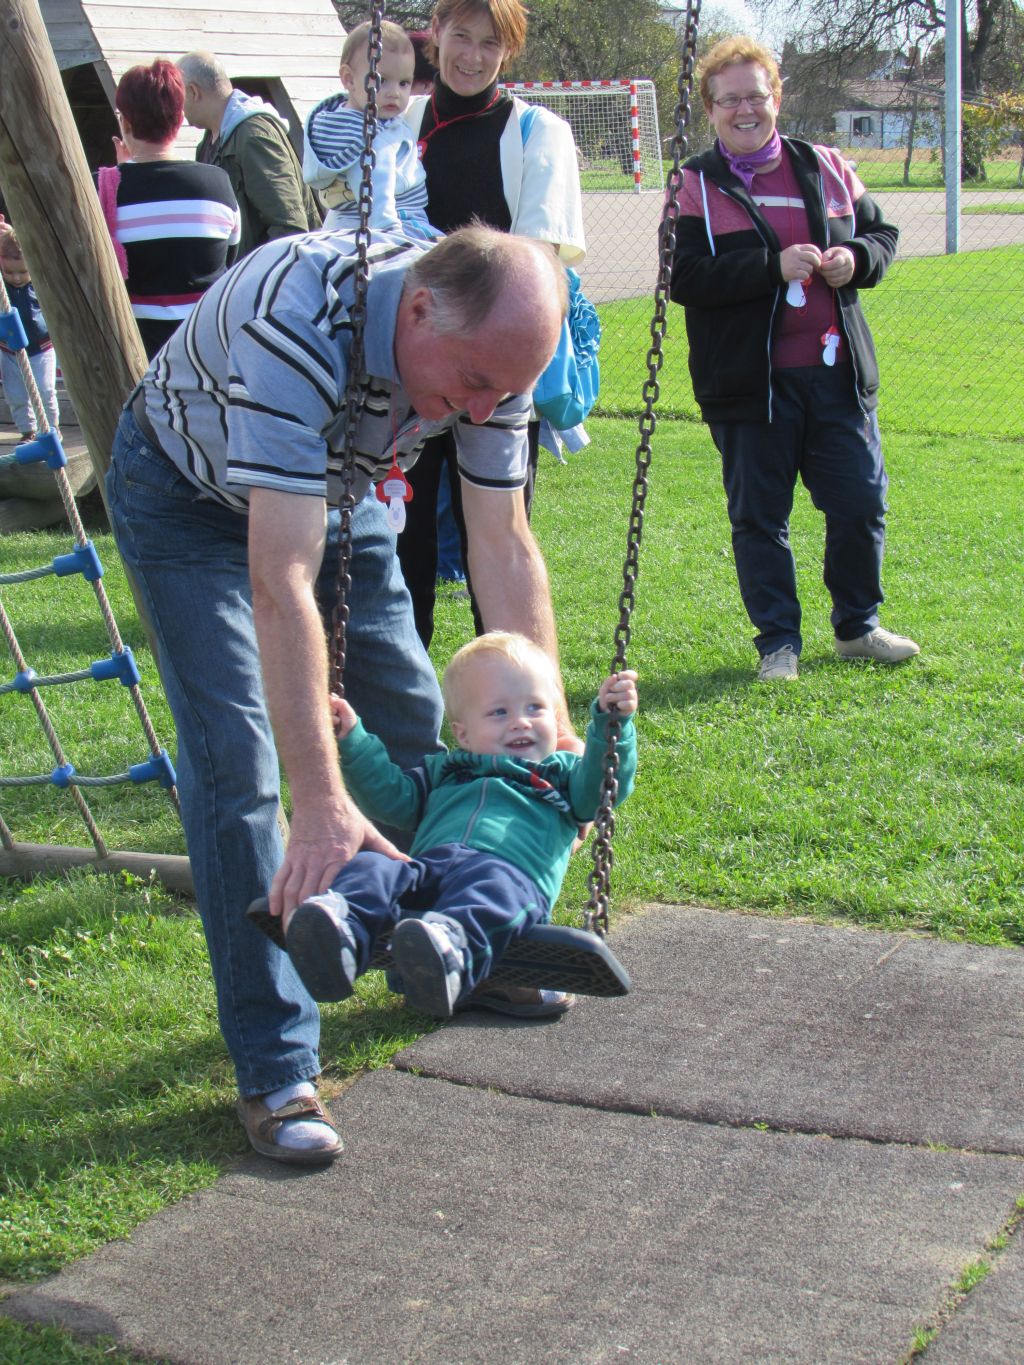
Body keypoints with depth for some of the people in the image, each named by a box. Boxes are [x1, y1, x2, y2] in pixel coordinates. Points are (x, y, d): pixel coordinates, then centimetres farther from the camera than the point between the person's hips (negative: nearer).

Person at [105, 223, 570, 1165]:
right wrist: (322, 804, -49)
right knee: (237, 760, -16)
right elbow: (281, 586, -46)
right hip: (190, 495, -6)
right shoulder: (298, 322, -43)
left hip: (334, 487, 6)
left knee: (416, 721, 9)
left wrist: (554, 727, -14)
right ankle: (275, 1071, -8)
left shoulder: (490, 344, -22)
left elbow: (503, 544, -12)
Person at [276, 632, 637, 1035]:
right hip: (425, 868, 3)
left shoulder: (563, 772, 33)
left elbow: (605, 784, 14)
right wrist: (352, 740, 21)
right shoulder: (444, 771, 39)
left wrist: (612, 721, 1)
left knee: (492, 884, -40)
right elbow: (390, 797, 30)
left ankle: (453, 945, -70)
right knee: (371, 867, -28)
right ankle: (342, 930, -59)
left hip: (512, 872, -3)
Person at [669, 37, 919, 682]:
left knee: (862, 505, 7)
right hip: (749, 381, -3)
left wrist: (857, 259, -6)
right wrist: (773, 267, -21)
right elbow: (683, 277, -13)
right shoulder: (697, 186, -1)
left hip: (836, 372, 3)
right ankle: (779, 643, 18)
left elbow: (882, 232, 18)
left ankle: (858, 627, 27)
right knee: (759, 517, 4)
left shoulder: (825, 169, 10)